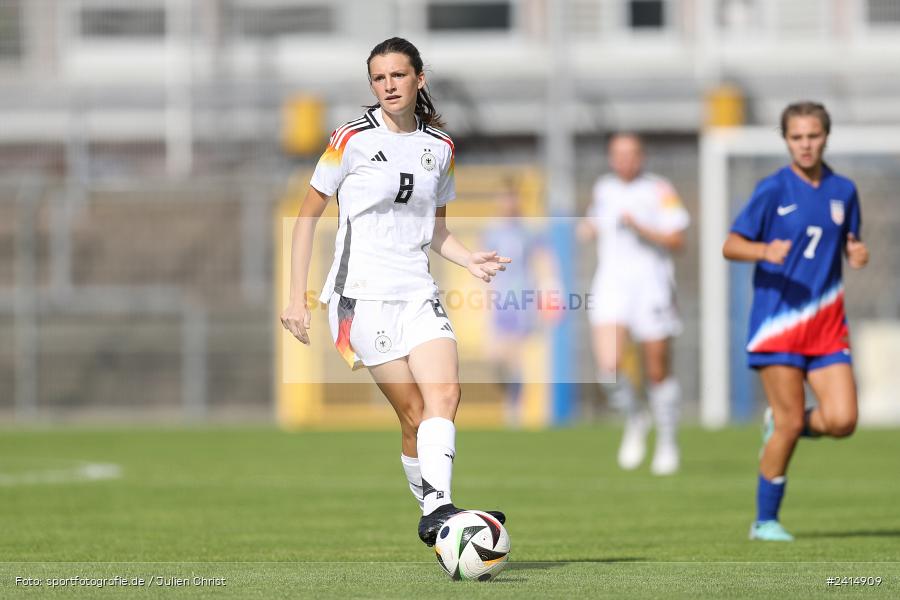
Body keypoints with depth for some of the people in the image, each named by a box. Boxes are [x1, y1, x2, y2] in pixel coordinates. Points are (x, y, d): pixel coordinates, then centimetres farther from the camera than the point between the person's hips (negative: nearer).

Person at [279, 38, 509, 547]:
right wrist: (297, 297, -2)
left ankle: (437, 511, -26)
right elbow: (309, 215, 3)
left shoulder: (440, 147, 12)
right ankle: (431, 513, -3)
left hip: (418, 290, 4)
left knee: (445, 394, -18)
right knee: (414, 412, -11)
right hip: (362, 293, -4)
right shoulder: (352, 140, -2)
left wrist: (470, 260, 2)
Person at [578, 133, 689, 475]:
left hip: (651, 287, -3)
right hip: (611, 285, 3)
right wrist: (590, 227, 10)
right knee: (608, 366, -15)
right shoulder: (603, 189, 11)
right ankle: (635, 420, 11)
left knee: (657, 373, 4)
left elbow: (676, 240, -10)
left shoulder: (659, 191, -4)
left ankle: (667, 444, 20)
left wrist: (639, 228, -21)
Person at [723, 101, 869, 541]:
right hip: (778, 323, -4)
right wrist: (765, 251, -26)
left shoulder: (843, 191, 9)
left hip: (827, 325, 4)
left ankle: (781, 425, 22)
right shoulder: (773, 190, -4)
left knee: (842, 420, -10)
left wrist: (857, 254, -3)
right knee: (790, 424, -8)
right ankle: (765, 521, 7)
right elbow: (730, 245, -5)